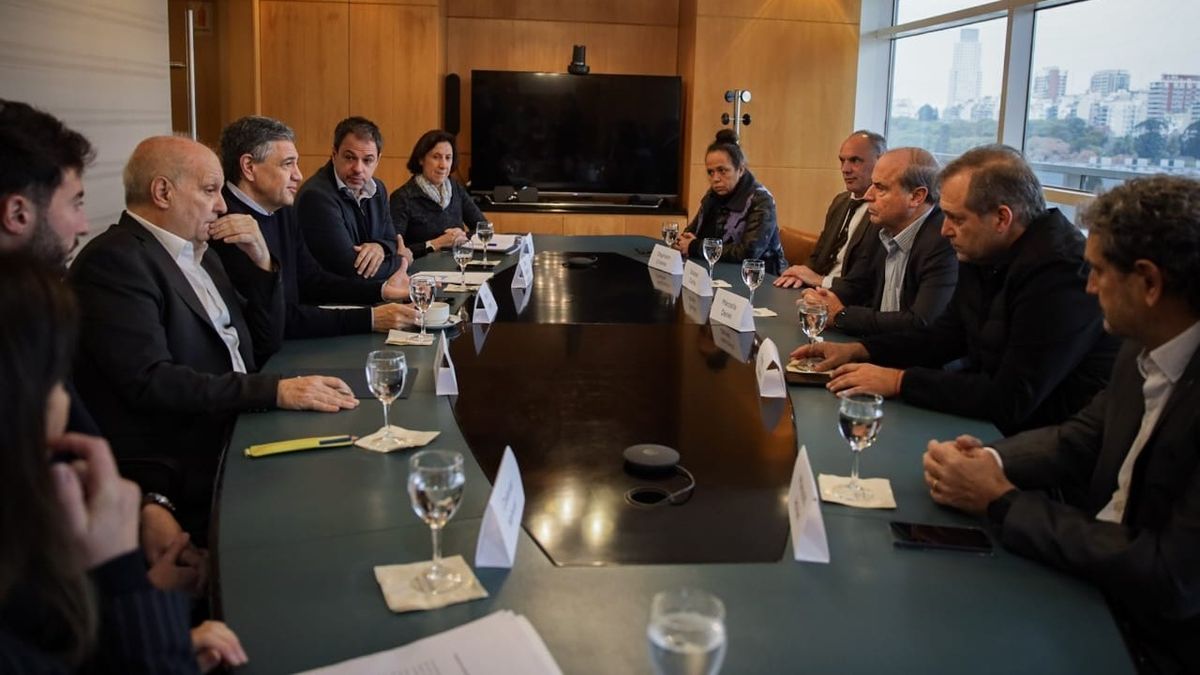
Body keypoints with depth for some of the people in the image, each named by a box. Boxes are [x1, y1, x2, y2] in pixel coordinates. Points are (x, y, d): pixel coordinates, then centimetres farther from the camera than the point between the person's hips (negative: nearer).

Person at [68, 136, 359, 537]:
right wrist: (276, 391, -27)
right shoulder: (114, 259, -11)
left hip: (237, 437, 8)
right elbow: (150, 381, -22)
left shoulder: (198, 253, 15)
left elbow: (263, 346, 18)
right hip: (183, 477, -8)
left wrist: (261, 260, 4)